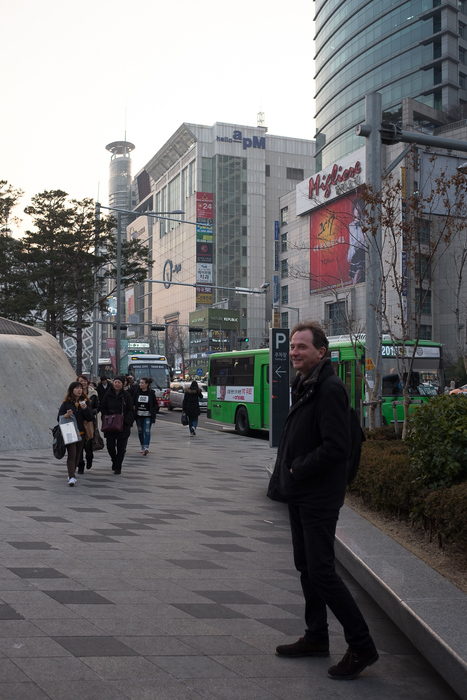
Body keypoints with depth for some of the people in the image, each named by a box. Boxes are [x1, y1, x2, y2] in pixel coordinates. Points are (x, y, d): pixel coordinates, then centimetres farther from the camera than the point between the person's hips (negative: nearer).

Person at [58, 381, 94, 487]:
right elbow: (60, 416, 0)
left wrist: (85, 409, -17)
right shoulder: (66, 403, -1)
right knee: (71, 455, -13)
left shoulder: (85, 402, 6)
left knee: (77, 455, 12)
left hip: (81, 433, 4)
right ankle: (71, 477, -18)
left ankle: (71, 475, 28)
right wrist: (67, 415, -19)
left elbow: (90, 418, -1)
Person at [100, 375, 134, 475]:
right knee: (110, 446, 1)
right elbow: (103, 408, 10)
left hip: (123, 426, -1)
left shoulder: (126, 395, -1)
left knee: (121, 448, 1)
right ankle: (114, 461, 31)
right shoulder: (108, 394, 3)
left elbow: (131, 411, 0)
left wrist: (126, 421, -14)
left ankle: (118, 467, 13)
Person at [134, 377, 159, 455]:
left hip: (148, 416, -3)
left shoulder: (151, 393, -2)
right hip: (139, 415, 3)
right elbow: (133, 402, 8)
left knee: (147, 431, -13)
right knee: (140, 431, 10)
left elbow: (155, 404, 3)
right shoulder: (137, 392, 3)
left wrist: (154, 414, -3)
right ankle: (142, 446, 24)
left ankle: (146, 447, -18)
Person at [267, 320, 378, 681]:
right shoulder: (305, 386, 13)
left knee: (322, 572, -7)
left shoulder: (330, 388, -18)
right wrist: (284, 481, 8)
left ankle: (362, 645, 5)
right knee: (306, 567, 16)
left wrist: (298, 471, -16)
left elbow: (336, 447, -25)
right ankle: (316, 638, 29)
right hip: (300, 496, 10)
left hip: (319, 498, -10)